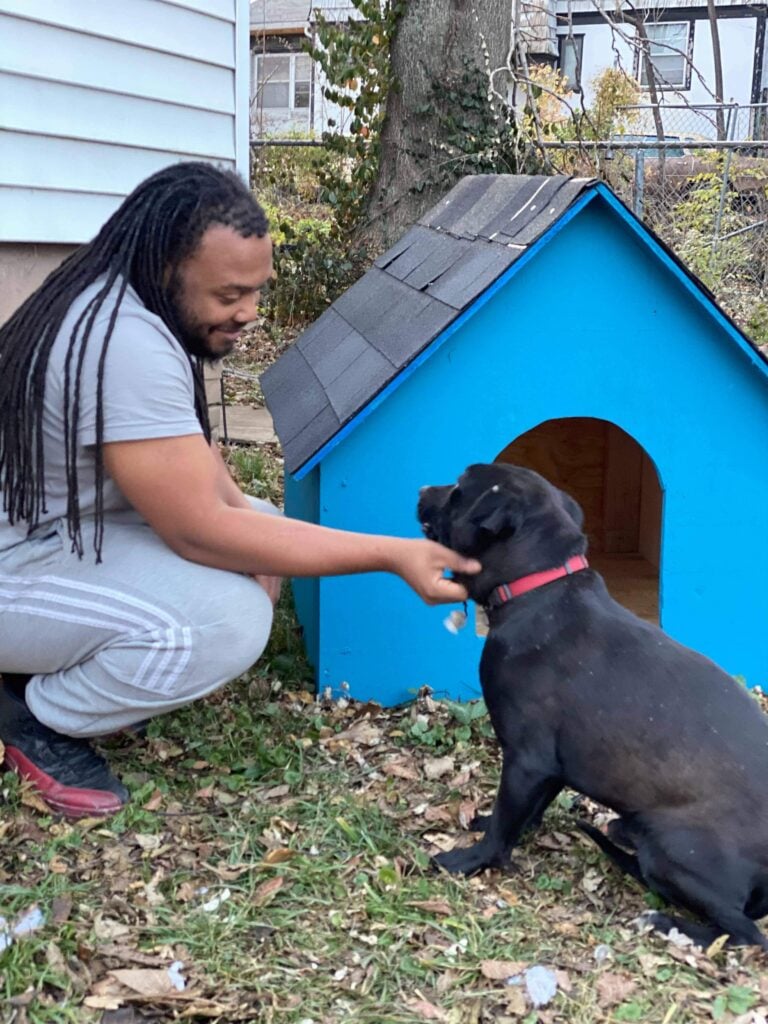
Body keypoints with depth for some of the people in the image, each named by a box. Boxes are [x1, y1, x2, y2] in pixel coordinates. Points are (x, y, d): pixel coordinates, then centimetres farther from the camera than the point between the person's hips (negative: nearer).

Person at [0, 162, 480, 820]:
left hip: (77, 524, 10)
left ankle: (68, 666, 9)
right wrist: (392, 555, -28)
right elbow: (200, 533, -30)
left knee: (262, 534, 5)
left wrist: (238, 505, -8)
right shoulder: (125, 346, -31)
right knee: (231, 621, -28)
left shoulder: (139, 306, 0)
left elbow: (189, 450, 12)